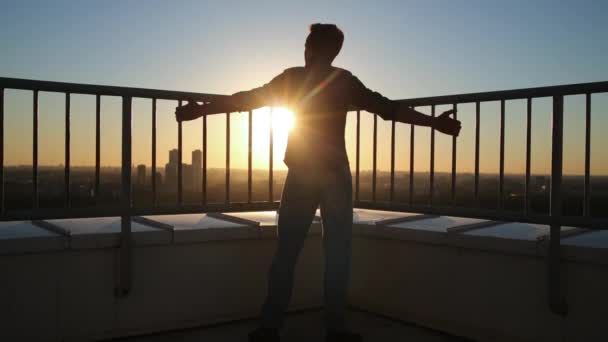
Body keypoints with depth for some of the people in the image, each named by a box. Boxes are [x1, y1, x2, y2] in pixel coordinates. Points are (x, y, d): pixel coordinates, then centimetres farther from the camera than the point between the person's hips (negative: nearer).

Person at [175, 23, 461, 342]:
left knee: (286, 251, 5)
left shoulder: (291, 78, 5)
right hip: (335, 175, -1)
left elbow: (245, 99, 6)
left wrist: (199, 110, 13)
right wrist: (435, 122, 1)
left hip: (300, 175, 2)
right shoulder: (343, 80, 1)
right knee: (337, 252, 3)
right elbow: (387, 108, -2)